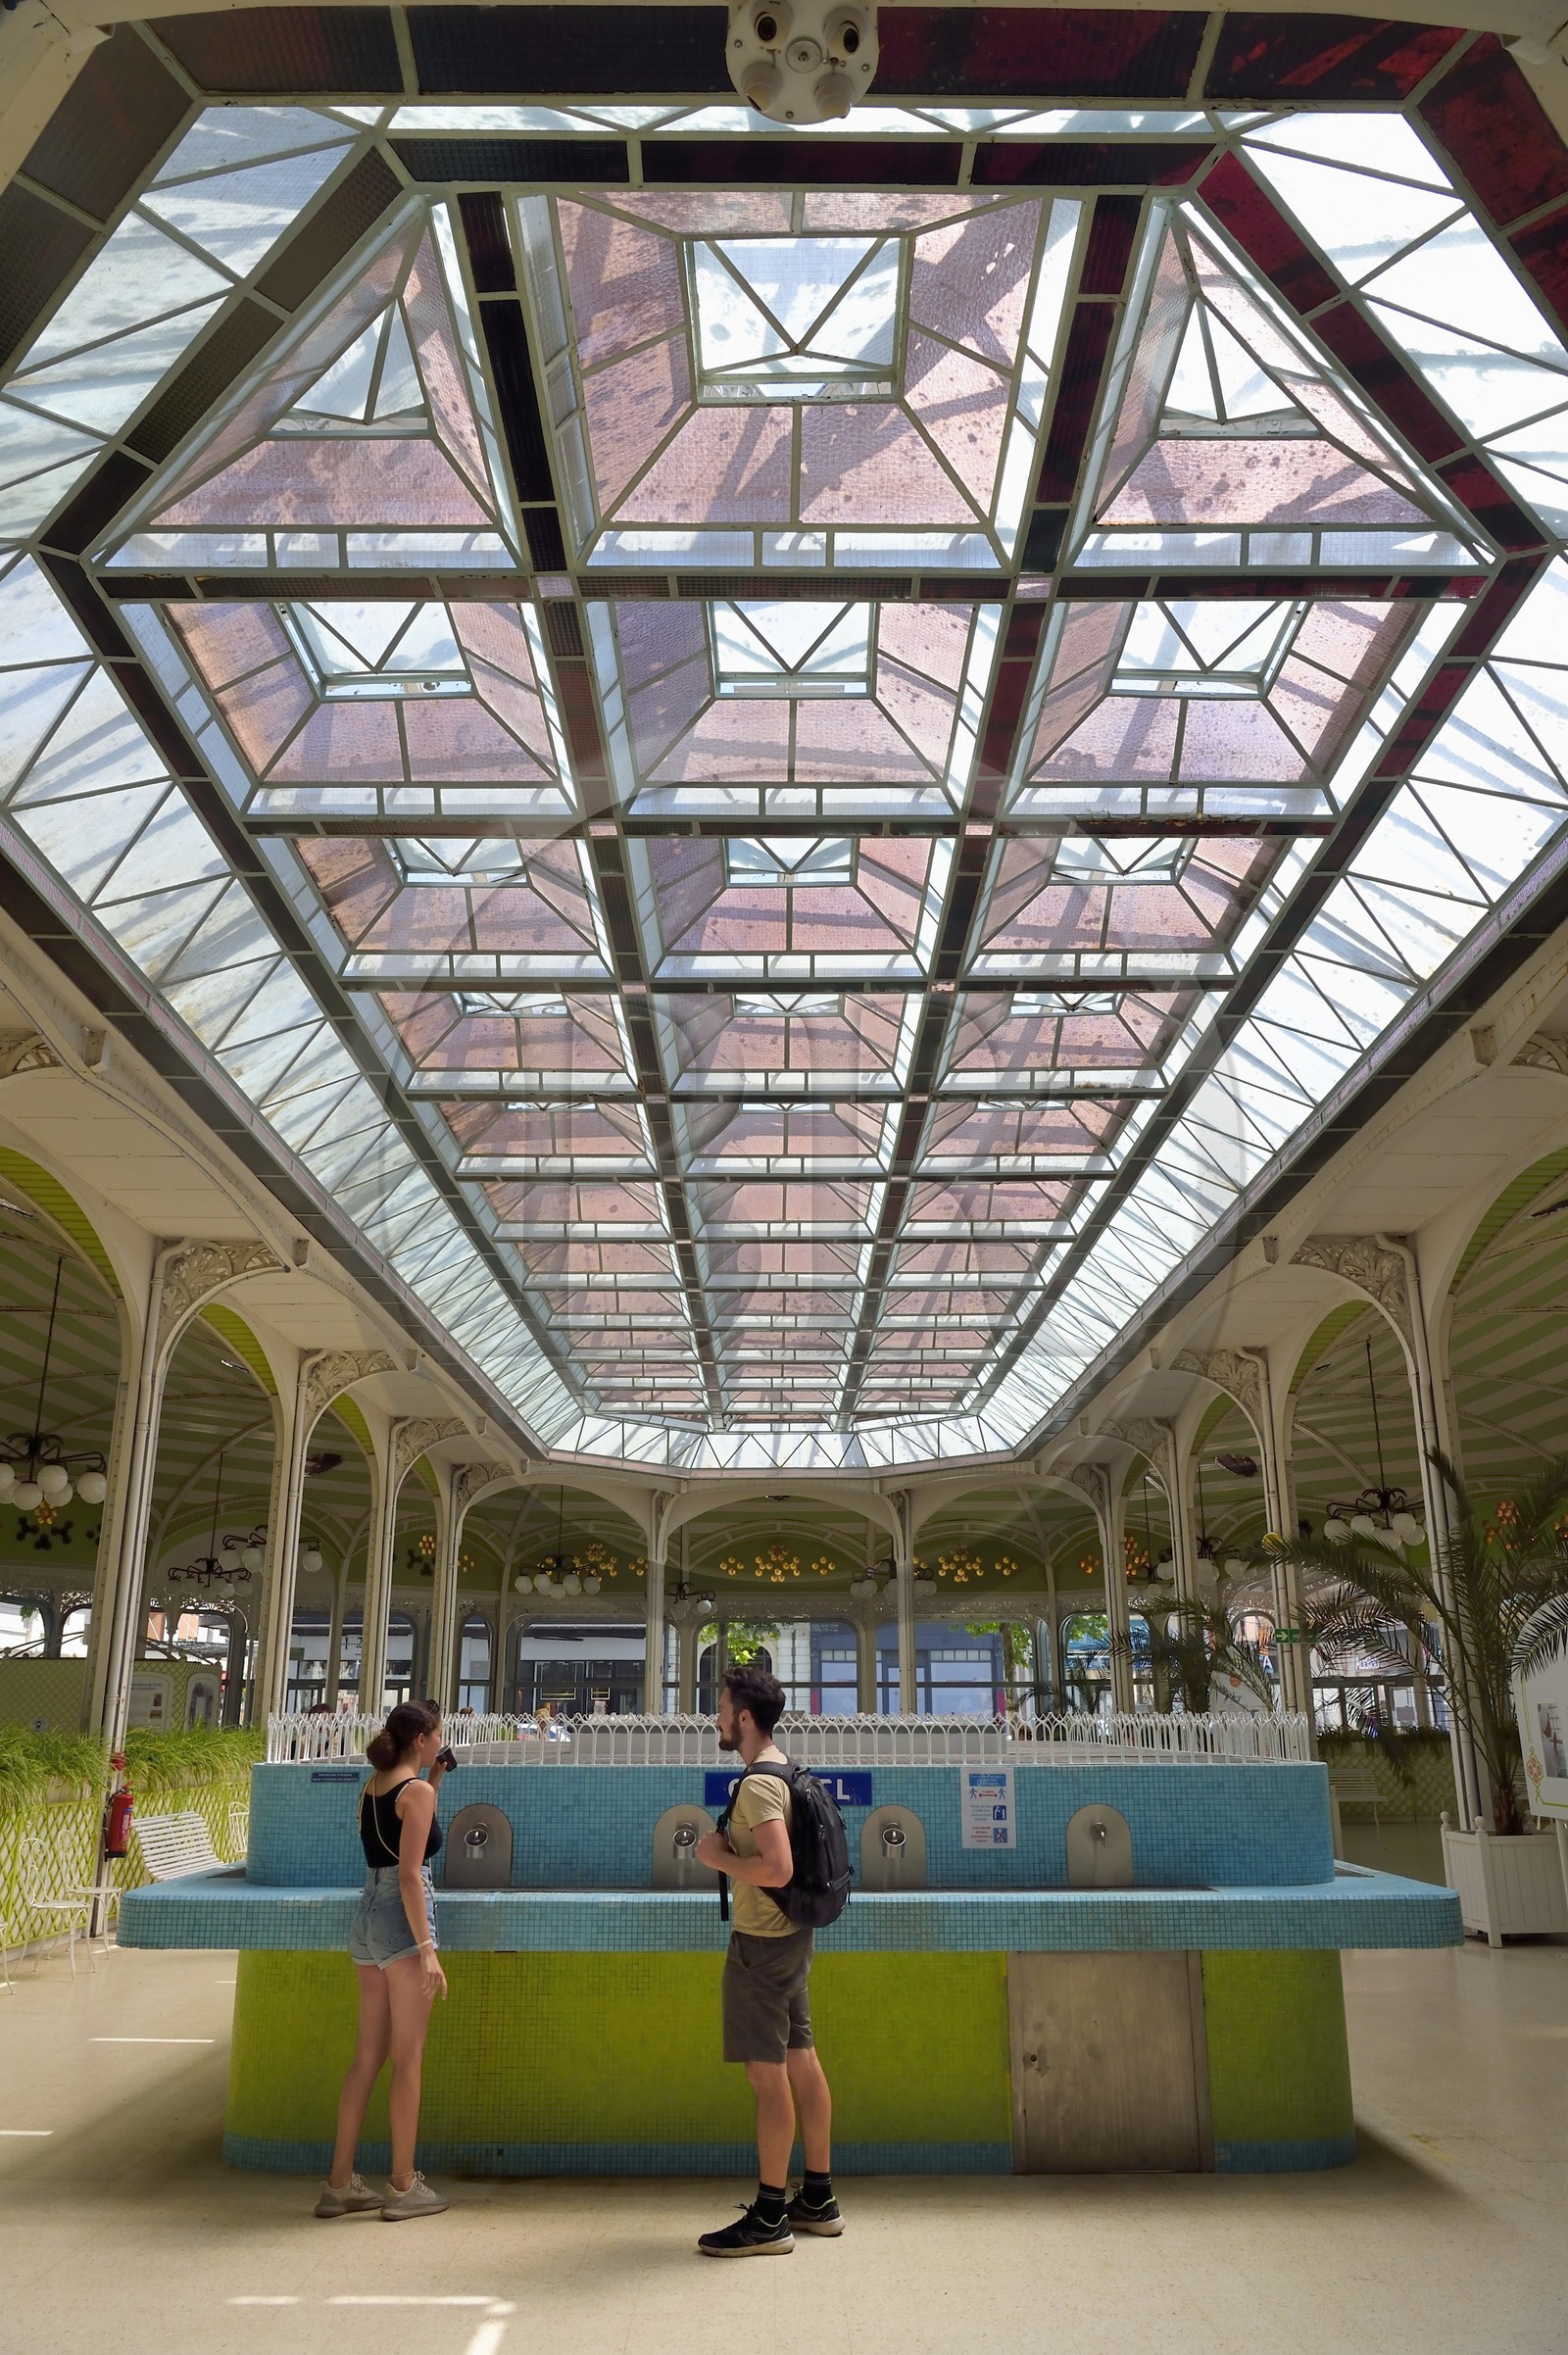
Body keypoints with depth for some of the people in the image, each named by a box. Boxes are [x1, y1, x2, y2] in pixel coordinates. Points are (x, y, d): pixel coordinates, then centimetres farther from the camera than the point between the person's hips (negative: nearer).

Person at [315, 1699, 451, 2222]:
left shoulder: (374, 1785, 10)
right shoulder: (416, 1791, -13)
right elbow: (410, 1875, -19)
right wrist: (427, 1950, -19)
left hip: (367, 1918, 8)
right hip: (402, 1922, -8)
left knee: (368, 2055, 15)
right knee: (407, 2058, 2)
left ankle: (341, 2183, 20)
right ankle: (404, 2187, 9)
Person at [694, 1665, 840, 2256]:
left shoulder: (758, 1784, -20)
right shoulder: (784, 1770, 11)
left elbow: (777, 1869, -29)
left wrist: (718, 1857, -17)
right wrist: (729, 1850, 11)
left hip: (762, 1941, -10)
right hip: (790, 1935, 10)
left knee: (767, 2072, -2)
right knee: (800, 2059, 14)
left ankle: (769, 2218, 6)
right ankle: (818, 2200, 24)